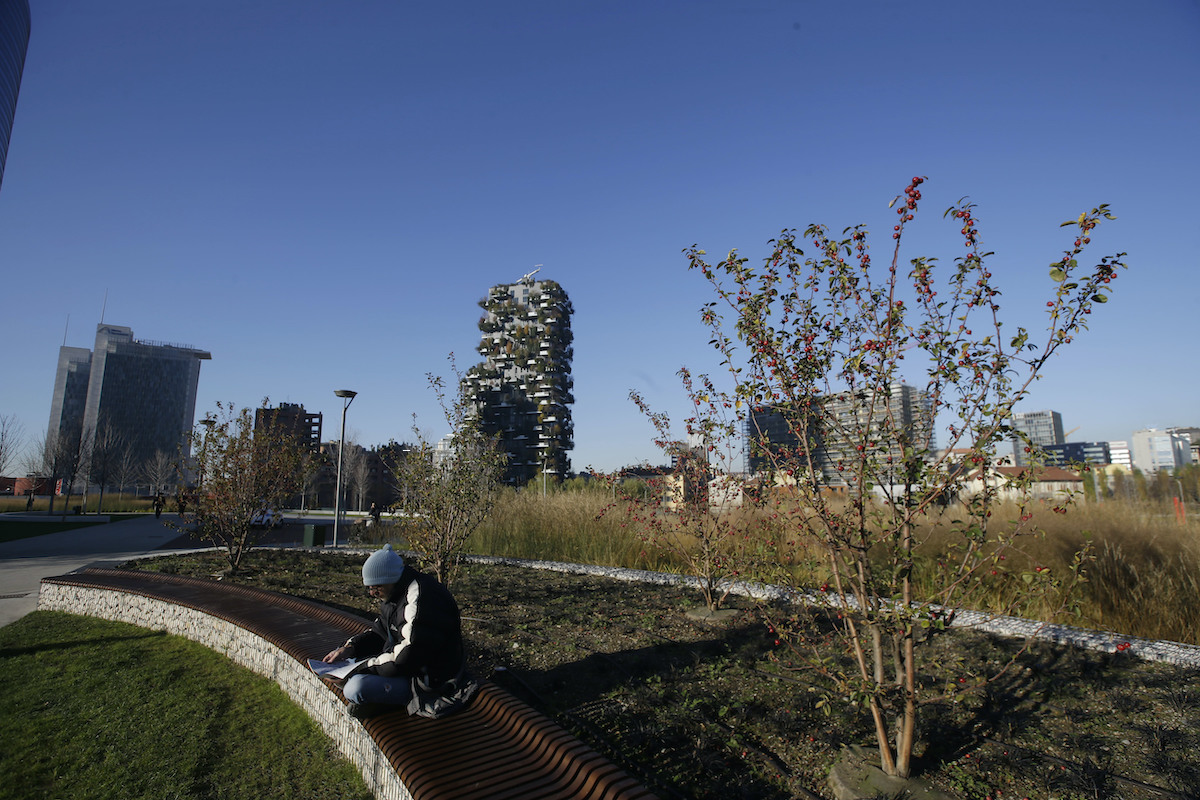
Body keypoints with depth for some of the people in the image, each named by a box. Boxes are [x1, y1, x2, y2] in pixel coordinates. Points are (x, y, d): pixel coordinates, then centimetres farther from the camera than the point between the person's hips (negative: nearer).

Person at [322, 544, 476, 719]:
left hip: (431, 680, -11)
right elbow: (379, 630, 17)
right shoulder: (395, 594, 6)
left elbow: (408, 654, -27)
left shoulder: (421, 597, -27)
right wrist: (350, 648, 1)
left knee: (355, 689, -26)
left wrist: (367, 665, -16)